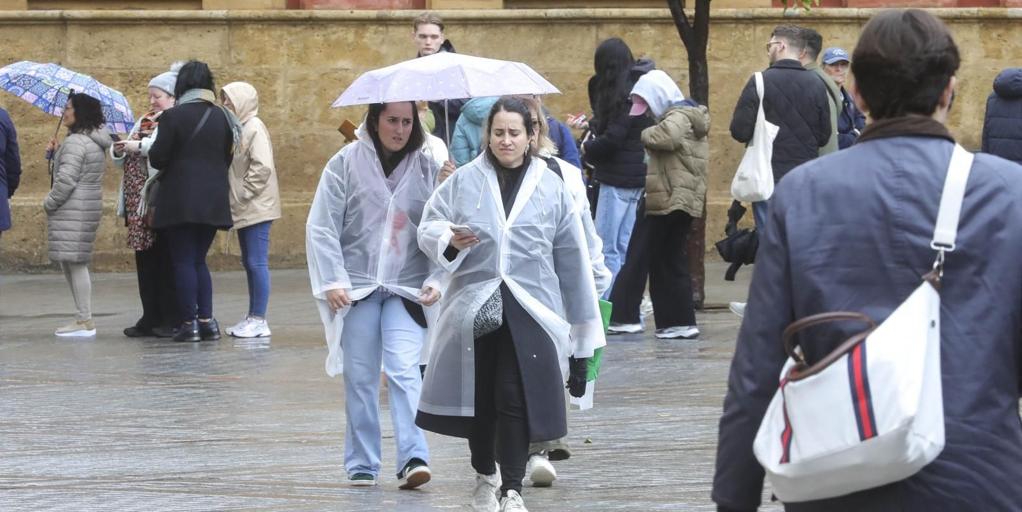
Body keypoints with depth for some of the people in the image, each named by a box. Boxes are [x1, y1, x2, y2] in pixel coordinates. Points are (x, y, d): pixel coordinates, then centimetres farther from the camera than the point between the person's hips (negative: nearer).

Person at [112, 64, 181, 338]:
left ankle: (172, 319, 1)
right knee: (145, 259, 10)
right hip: (140, 202, 8)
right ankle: (151, 318, 15)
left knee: (167, 261, -4)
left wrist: (139, 146, -23)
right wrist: (119, 150, -4)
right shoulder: (145, 120, 18)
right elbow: (121, 158, 18)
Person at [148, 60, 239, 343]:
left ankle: (189, 323, -1)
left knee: (183, 261, 1)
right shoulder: (222, 117, 5)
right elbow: (227, 158, 9)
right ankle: (207, 320, 7)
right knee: (199, 260, 15)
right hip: (214, 200, 5)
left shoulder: (174, 116, -11)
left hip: (181, 200, -5)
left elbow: (157, 158, -11)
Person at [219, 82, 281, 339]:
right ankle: (253, 318, 18)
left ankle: (258, 320, -6)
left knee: (257, 262, -7)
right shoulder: (237, 127, 14)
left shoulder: (254, 127, -12)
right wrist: (235, 198, 6)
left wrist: (243, 194, -16)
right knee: (249, 262, 13)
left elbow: (263, 166, -21)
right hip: (244, 209, 10)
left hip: (256, 208, -10)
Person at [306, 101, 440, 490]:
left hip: (407, 288, 0)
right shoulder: (347, 162, 0)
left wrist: (436, 280, -8)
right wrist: (332, 281, -10)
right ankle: (361, 465, 12)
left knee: (405, 370, -15)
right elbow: (321, 226, -2)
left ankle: (414, 458, -20)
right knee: (360, 378, 3)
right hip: (356, 284, 0)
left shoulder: (427, 168, 5)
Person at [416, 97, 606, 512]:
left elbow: (572, 258, 6)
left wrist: (582, 321, 7)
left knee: (516, 399, -10)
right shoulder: (463, 182, 3)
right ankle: (485, 476, 33)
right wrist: (450, 241, -21)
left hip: (529, 312, -1)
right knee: (478, 398, 10)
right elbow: (428, 228, 3)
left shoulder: (552, 188, 4)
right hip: (473, 307, 1)